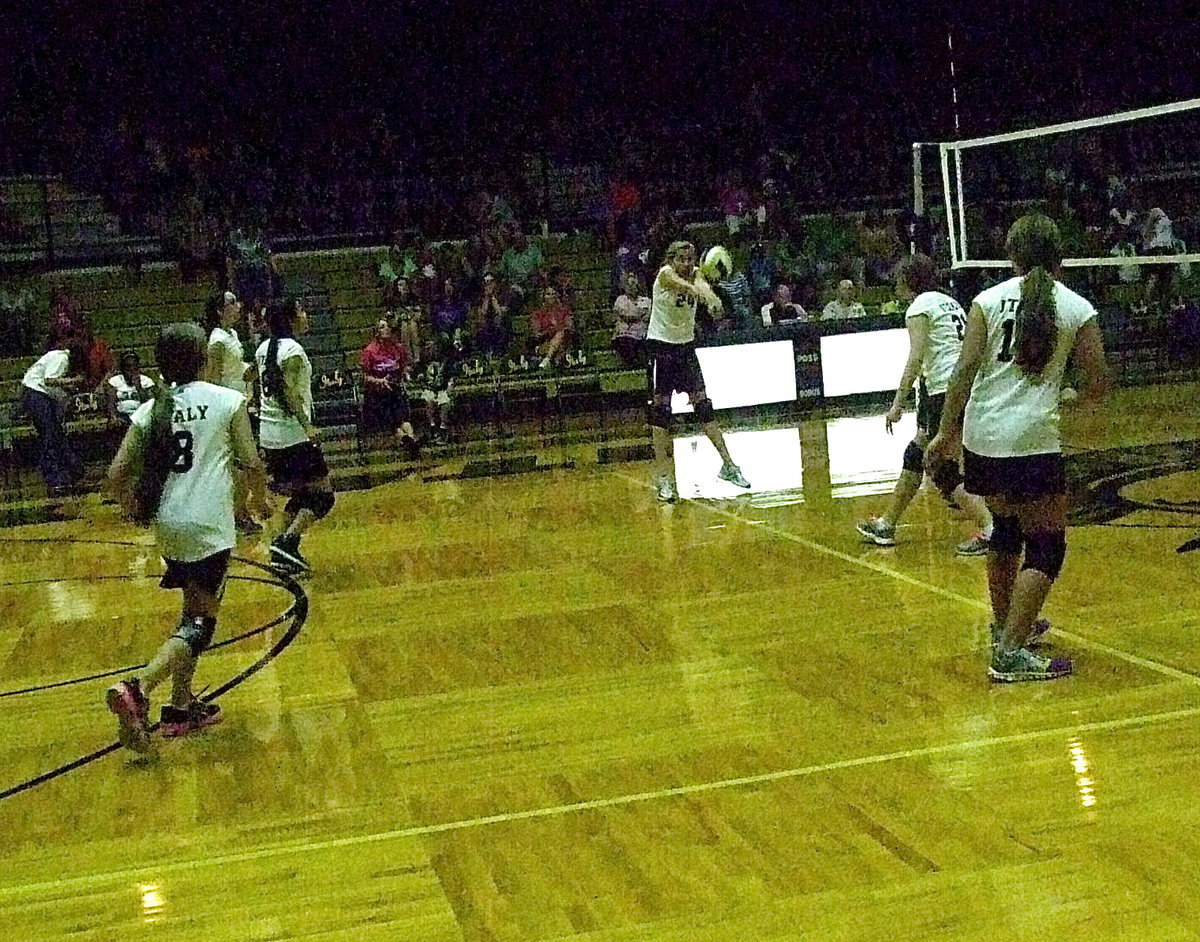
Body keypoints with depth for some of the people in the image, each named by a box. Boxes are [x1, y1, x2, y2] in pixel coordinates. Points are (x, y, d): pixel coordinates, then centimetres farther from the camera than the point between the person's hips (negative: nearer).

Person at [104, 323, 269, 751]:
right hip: (209, 524, -5)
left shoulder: (151, 410, 8)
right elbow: (252, 464, -6)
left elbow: (117, 476, 4)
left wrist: (137, 509, 22)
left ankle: (182, 707, 23)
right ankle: (137, 688, -21)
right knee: (201, 622, -1)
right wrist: (260, 498, 14)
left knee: (194, 609, 22)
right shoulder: (228, 401, -1)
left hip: (168, 524, 5)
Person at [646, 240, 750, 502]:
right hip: (660, 345, -4)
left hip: (686, 346, 4)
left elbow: (700, 285, -27)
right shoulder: (665, 274, -15)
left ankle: (728, 465, 9)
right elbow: (684, 286, -38)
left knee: (702, 403, 3)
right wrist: (703, 294, -61)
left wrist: (711, 297, -51)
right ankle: (663, 476, -3)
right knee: (660, 407, -6)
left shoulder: (695, 274, -2)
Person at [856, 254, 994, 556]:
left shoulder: (919, 307, -5)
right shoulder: (949, 301, 20)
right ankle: (886, 525, 27)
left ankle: (988, 528, -13)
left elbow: (915, 359, -16)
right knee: (915, 455, 17)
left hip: (946, 390, -9)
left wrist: (898, 403, -17)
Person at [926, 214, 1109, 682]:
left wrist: (947, 431, 1)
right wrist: (1081, 396, 25)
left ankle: (1006, 625, 39)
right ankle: (1010, 654, -6)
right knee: (1046, 548, 3)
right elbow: (1098, 385, 3)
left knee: (1006, 529, 24)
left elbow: (965, 370, -3)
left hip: (980, 437, 4)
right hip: (1032, 441, -4)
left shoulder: (988, 300, 5)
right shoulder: (1078, 309, 2)